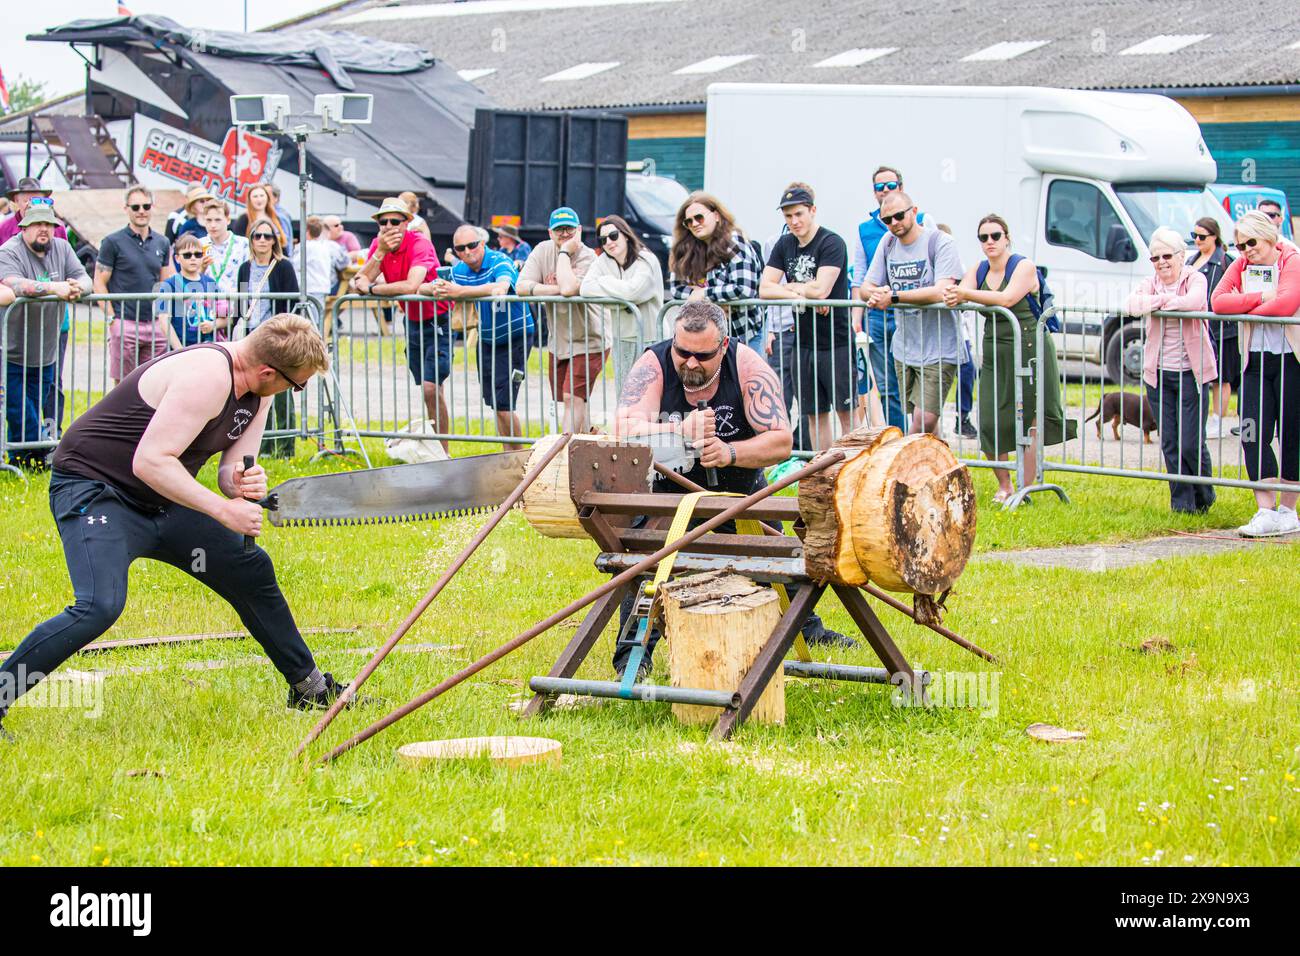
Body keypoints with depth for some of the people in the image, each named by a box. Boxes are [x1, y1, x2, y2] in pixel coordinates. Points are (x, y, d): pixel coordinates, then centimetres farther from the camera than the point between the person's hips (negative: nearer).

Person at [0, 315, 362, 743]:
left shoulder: (257, 390, 3)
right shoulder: (208, 375, -27)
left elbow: (231, 467, 5)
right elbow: (149, 462, -31)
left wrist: (240, 482, -19)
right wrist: (224, 509, -29)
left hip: (160, 502, 10)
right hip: (93, 488, -10)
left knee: (251, 571, 14)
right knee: (100, 606, -30)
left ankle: (309, 687, 31)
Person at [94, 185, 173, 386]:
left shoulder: (162, 243, 14)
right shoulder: (113, 242, 0)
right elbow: (99, 284, -1)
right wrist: (112, 319, -10)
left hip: (155, 324, 4)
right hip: (125, 324, -4)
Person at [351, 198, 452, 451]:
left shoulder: (419, 244, -23)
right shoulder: (379, 244, -3)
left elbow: (411, 286, -38)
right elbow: (359, 284, -12)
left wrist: (371, 288, -25)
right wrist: (380, 252, -24)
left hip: (437, 320, -7)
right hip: (412, 321, 7)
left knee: (431, 387, -16)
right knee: (427, 388, 11)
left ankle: (443, 453, -10)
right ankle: (433, 447, 17)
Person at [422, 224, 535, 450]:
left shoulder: (499, 262, -20)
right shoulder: (459, 270, 0)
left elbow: (500, 289, -42)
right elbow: (422, 288, 0)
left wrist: (460, 291, -47)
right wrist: (436, 289, -25)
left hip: (515, 338, -7)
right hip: (487, 339, 7)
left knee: (503, 404, -13)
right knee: (492, 401, 12)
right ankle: (508, 453, 26)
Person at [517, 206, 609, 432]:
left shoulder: (587, 258, -17)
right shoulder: (543, 250, -2)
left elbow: (568, 288, -35)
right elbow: (521, 286, -13)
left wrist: (565, 252, -22)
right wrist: (556, 289, -23)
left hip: (589, 341, -6)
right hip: (558, 342, 6)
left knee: (573, 398, -15)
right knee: (567, 400, 16)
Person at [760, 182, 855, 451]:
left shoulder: (831, 243, -10)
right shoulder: (784, 245, 10)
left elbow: (821, 289, -21)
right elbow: (764, 289, 2)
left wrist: (791, 287, -4)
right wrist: (799, 294, -12)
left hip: (837, 341, -6)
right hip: (805, 343, 6)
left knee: (846, 411, -4)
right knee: (815, 414, 9)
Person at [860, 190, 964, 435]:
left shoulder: (940, 242, -9)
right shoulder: (888, 243, 11)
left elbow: (941, 292, -22)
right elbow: (865, 288, 14)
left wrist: (892, 297, -18)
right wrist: (876, 294, -12)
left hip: (938, 349, -6)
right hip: (904, 348, 6)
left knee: (924, 421, -15)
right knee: (918, 421, 7)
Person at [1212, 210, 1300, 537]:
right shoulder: (1241, 265, 9)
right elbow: (1218, 301, -6)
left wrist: (1246, 310, -9)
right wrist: (1260, 298, -16)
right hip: (1255, 360, 4)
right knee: (1254, 435, -4)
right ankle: (1266, 513, -2)